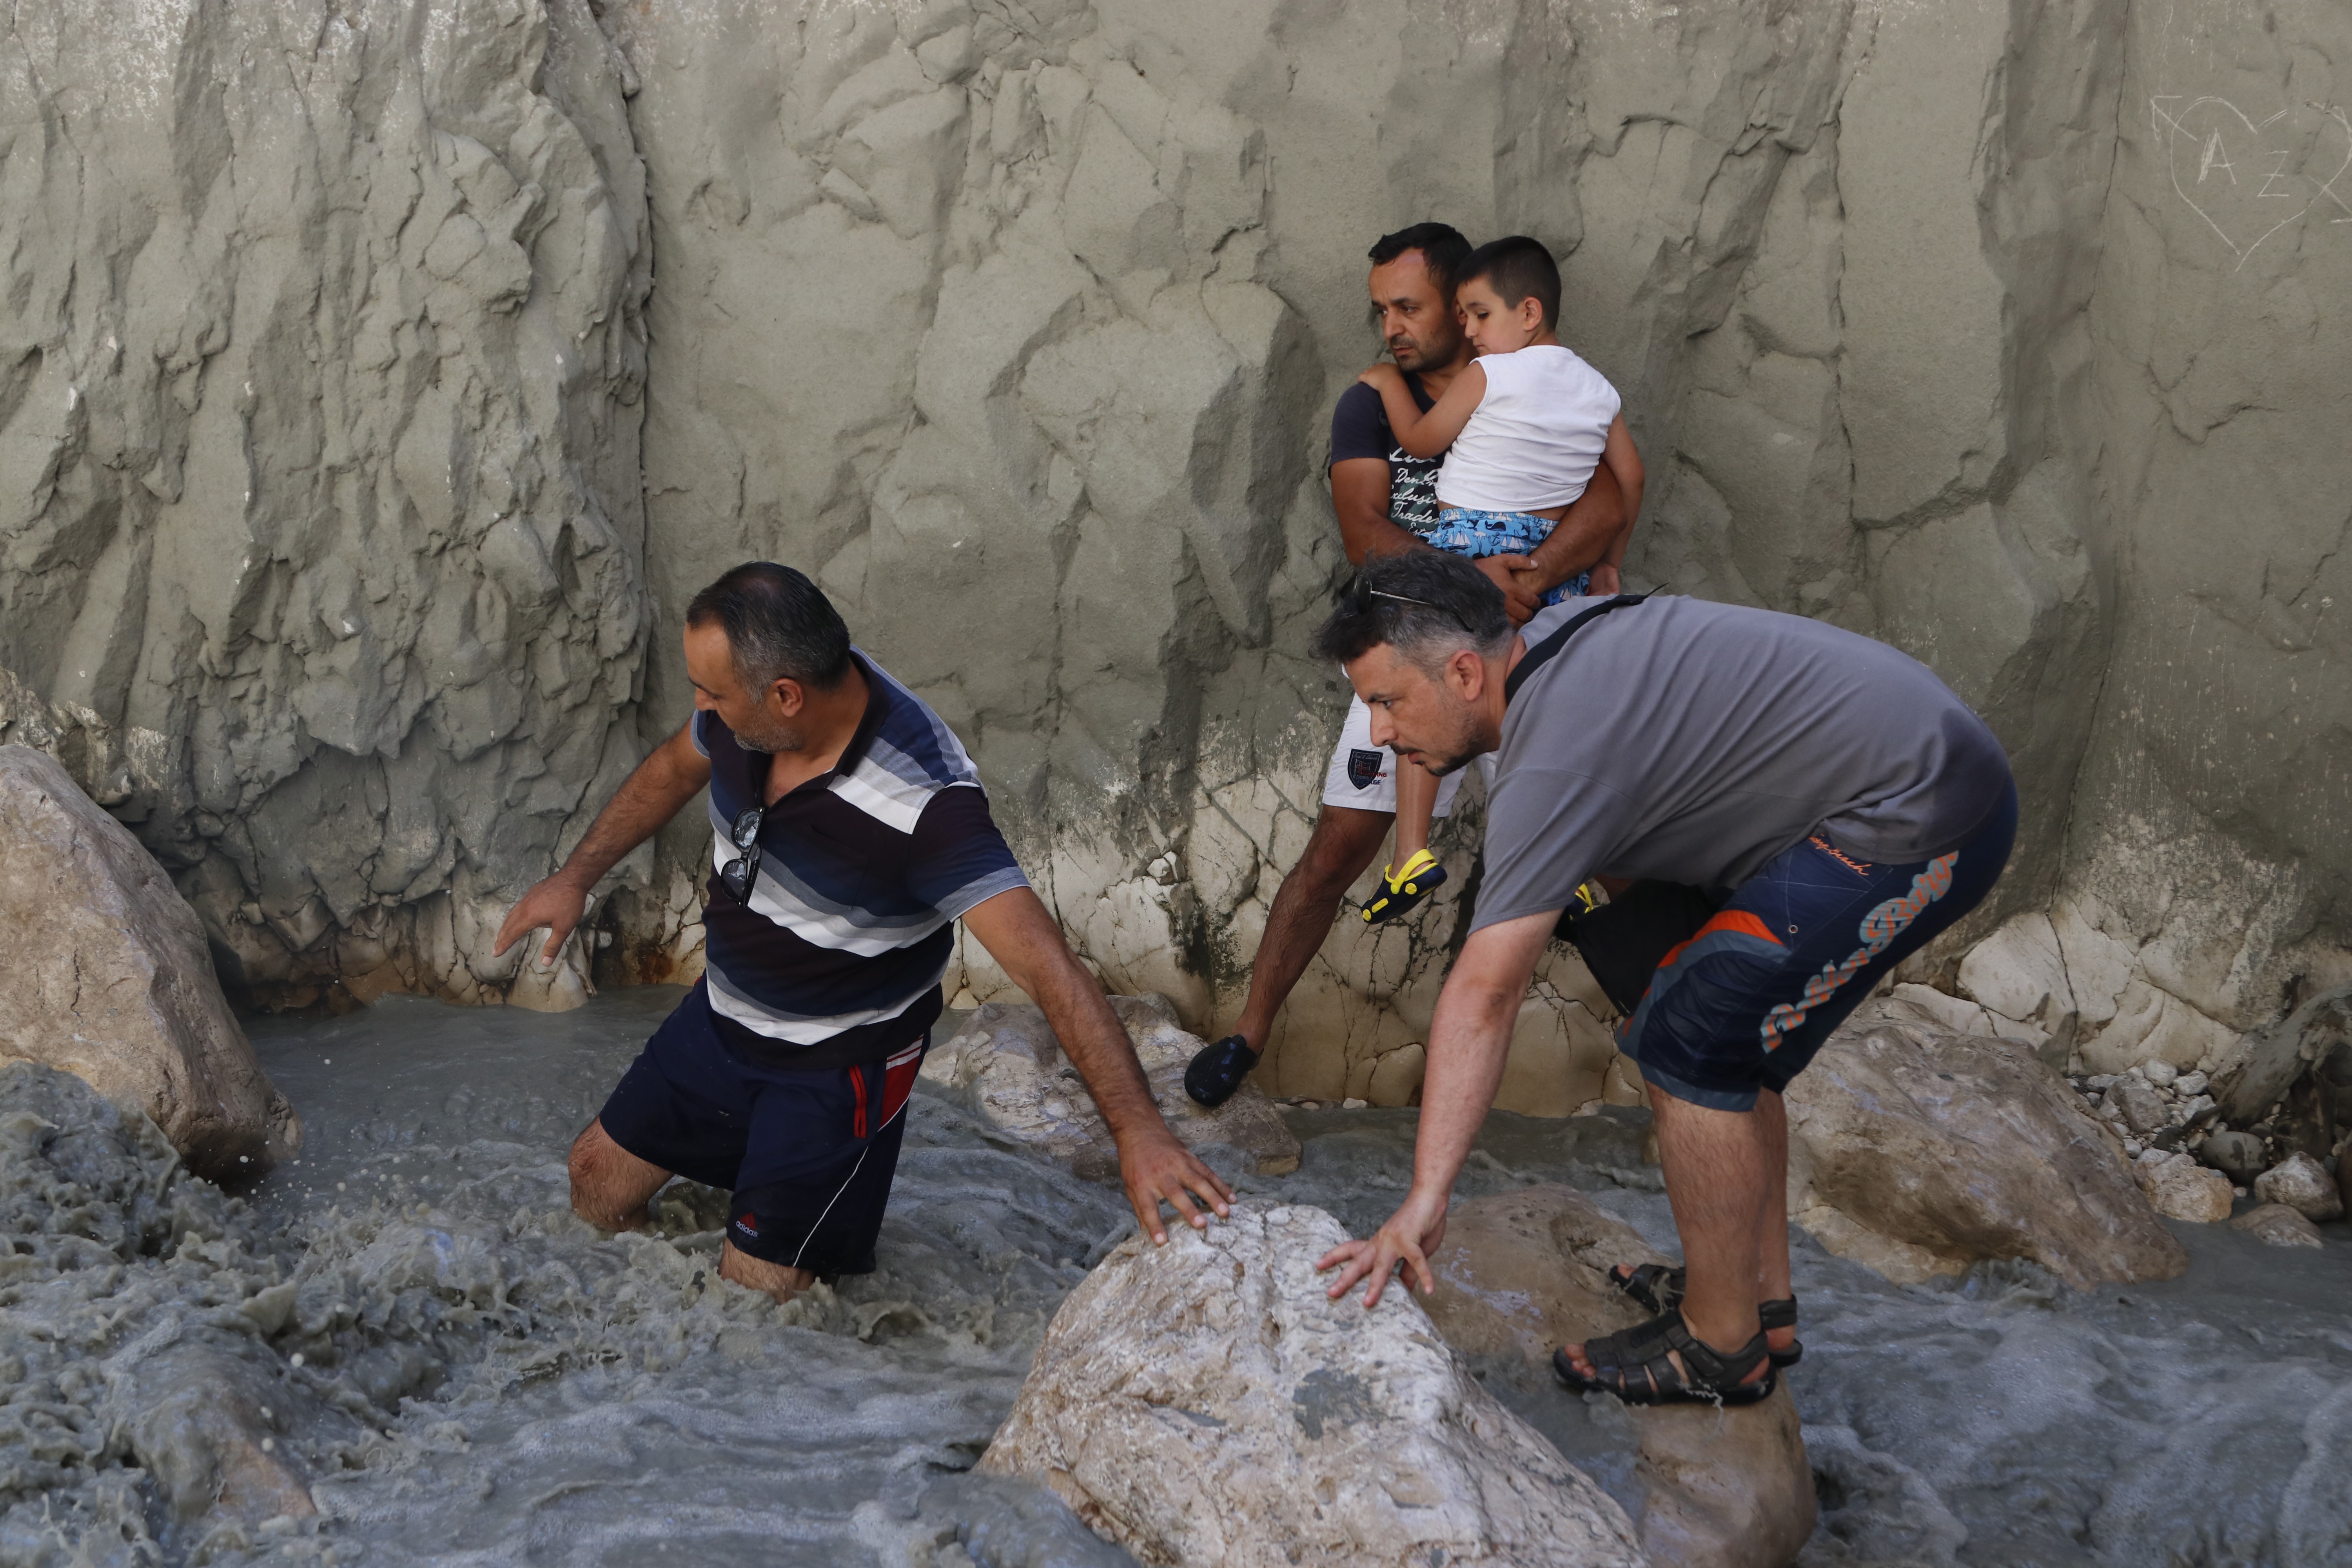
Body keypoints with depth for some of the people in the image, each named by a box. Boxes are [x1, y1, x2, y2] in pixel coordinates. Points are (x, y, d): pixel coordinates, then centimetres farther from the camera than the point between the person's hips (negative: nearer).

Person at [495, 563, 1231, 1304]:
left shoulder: (923, 803, -37)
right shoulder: (750, 701, -17)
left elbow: (1046, 964, -41)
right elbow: (673, 770, 9)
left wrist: (1138, 1128, -50)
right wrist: (575, 878, 15)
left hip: (838, 1066, -6)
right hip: (721, 1015, 7)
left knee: (756, 1289, -1)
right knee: (599, 1180, 19)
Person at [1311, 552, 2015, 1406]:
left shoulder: (1556, 754, -22)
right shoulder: (1553, 638, 7)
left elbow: (1484, 997, -27)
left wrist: (1423, 1202, -29)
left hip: (1920, 822, -11)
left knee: (1686, 1042, -10)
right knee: (1726, 1038, 16)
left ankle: (1720, 1346, 2)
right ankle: (1763, 1301, 26)